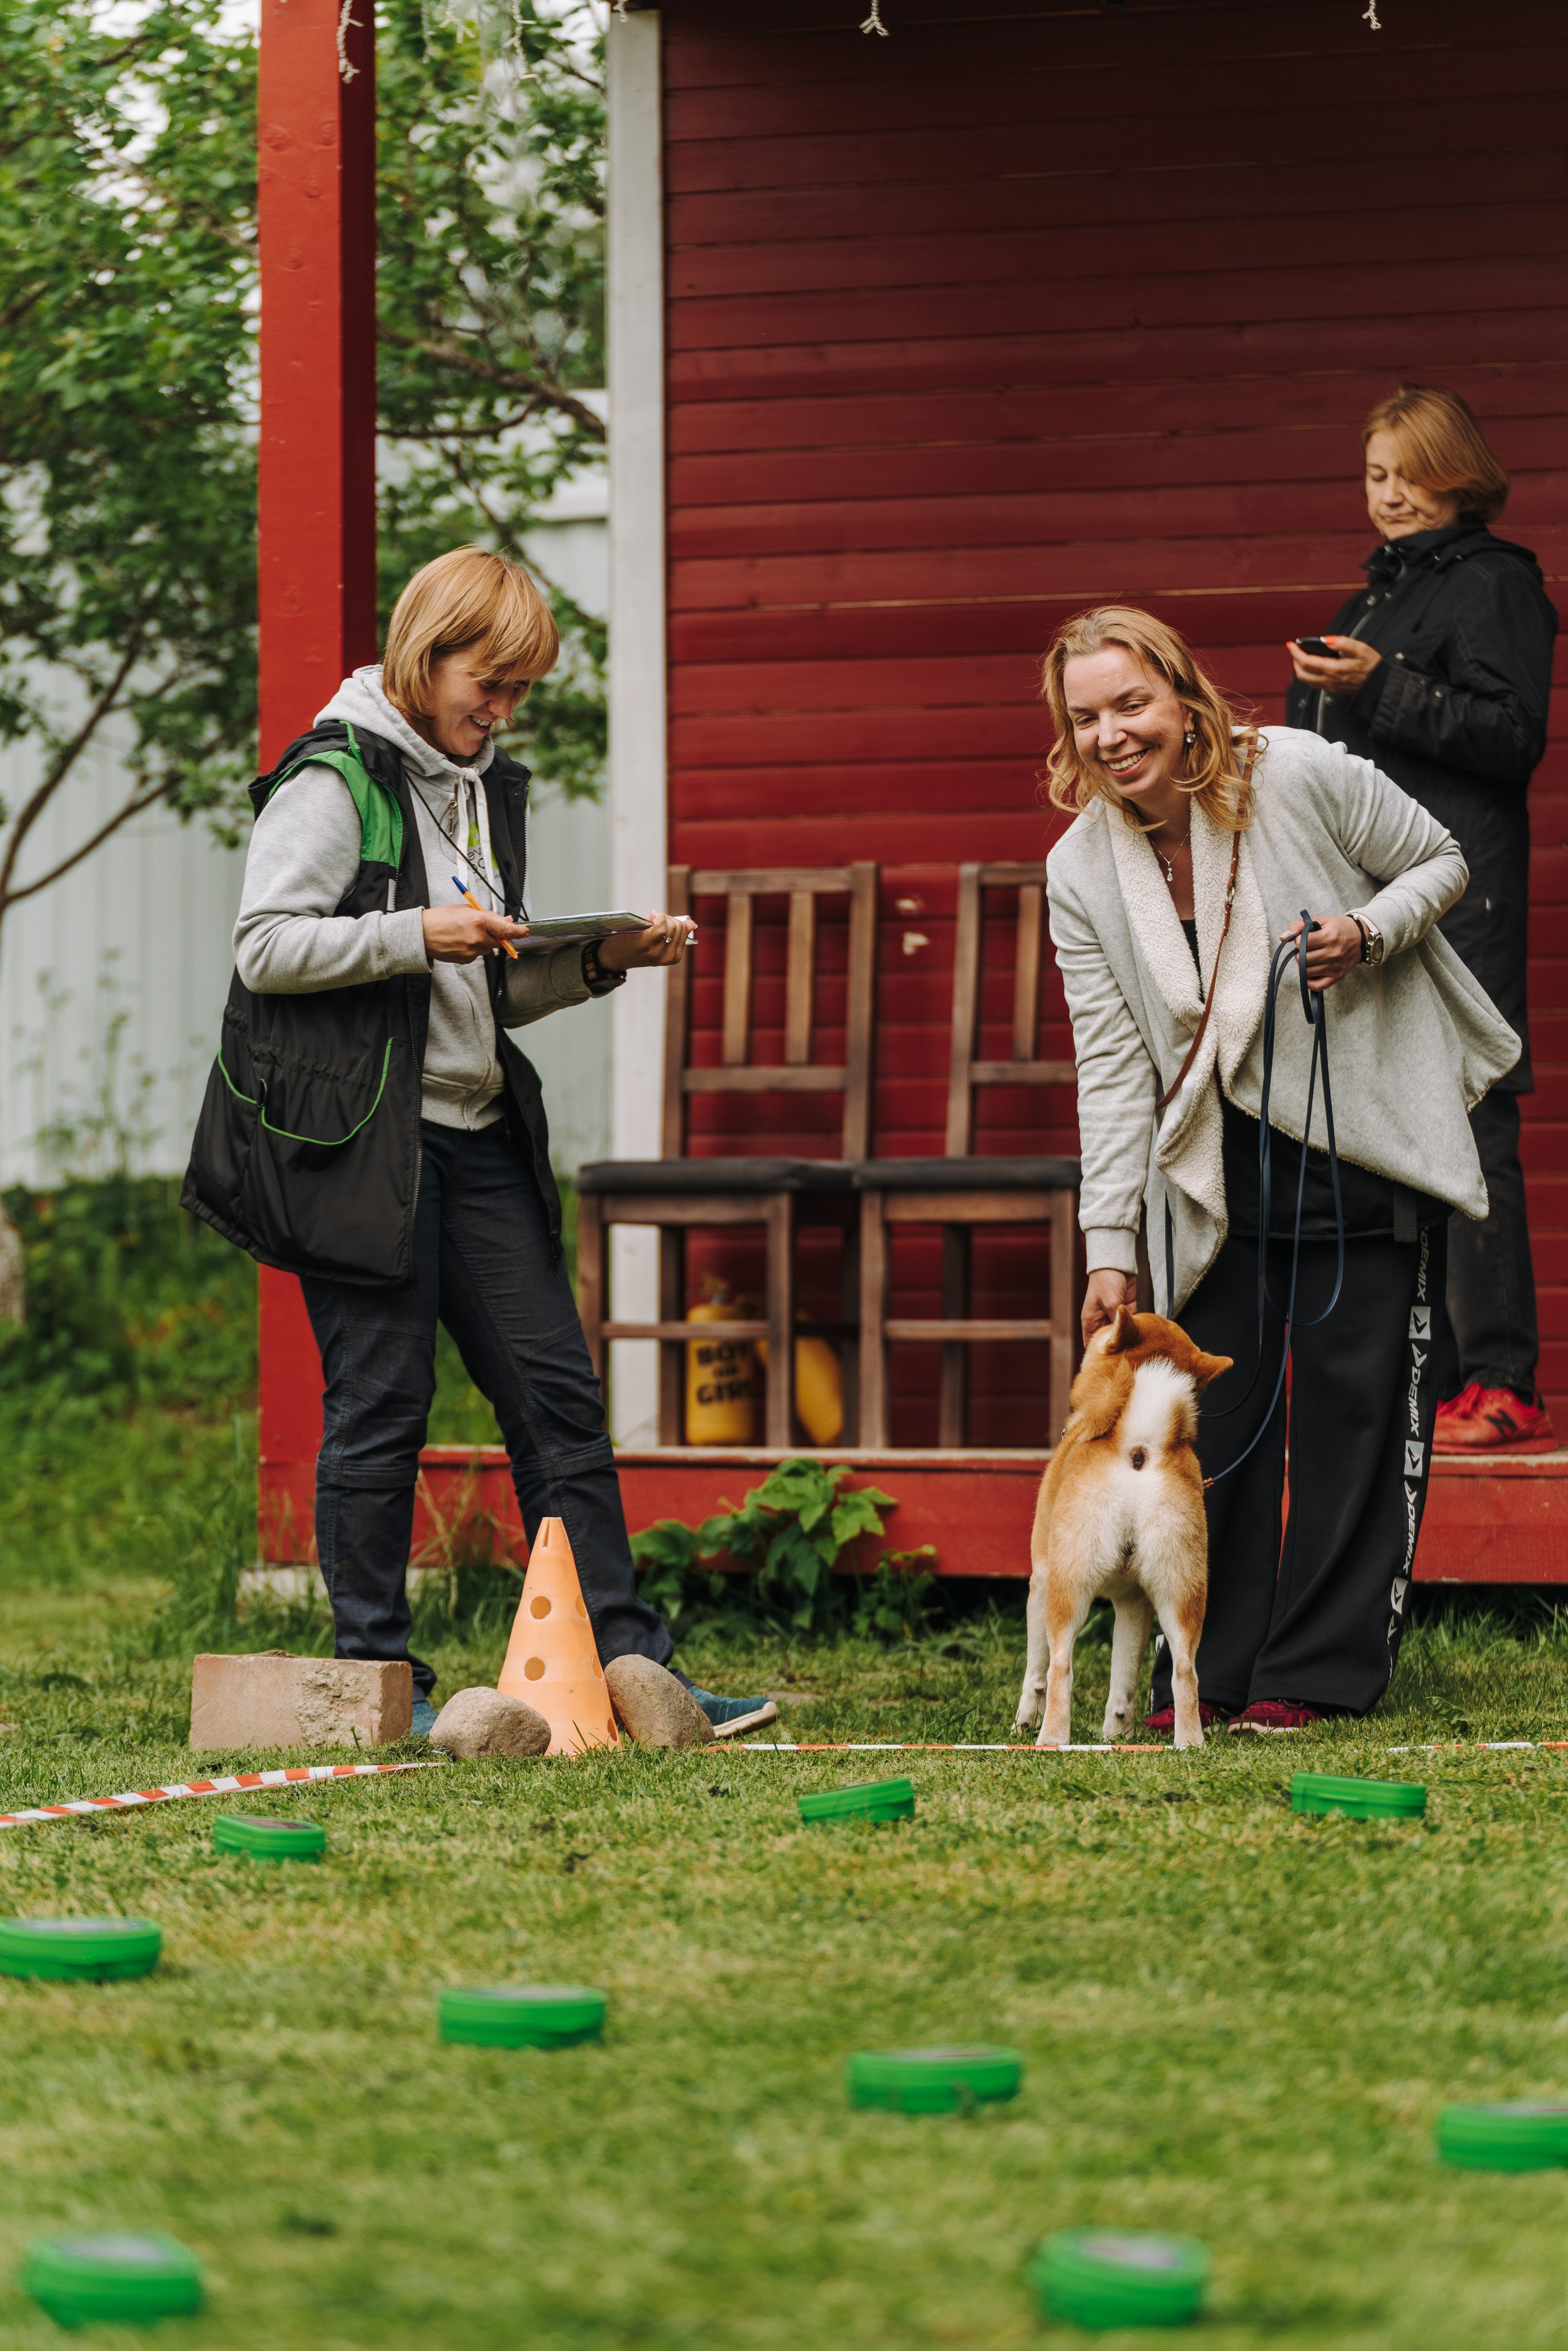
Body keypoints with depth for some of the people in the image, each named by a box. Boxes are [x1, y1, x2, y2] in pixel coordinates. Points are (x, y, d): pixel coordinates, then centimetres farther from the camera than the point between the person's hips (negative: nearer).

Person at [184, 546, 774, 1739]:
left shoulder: (490, 788, 16)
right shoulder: (337, 778, -7)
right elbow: (265, 947, -13)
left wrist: (599, 962, 4)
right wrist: (414, 935, -21)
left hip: (477, 1133, 8)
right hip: (363, 1138, -8)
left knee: (559, 1395, 4)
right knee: (382, 1403, -3)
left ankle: (627, 1664, 5)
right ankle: (379, 1678, 5)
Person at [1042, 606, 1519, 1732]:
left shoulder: (1304, 775, -15)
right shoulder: (1082, 870, -5)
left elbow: (1442, 862, 0)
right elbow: (1112, 1064, -2)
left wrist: (1367, 934, -21)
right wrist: (1111, 1245, -7)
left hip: (1369, 1134, -3)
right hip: (1221, 1163, 3)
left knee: (1354, 1397, -2)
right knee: (1213, 1403, 1)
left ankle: (1322, 1669, 5)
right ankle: (1209, 1669, 10)